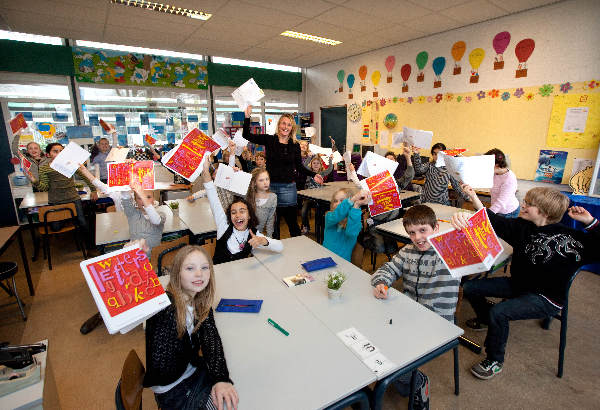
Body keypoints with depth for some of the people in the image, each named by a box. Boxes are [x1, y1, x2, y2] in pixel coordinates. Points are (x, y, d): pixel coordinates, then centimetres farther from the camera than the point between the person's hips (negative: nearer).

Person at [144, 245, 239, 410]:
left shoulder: (202, 303, -6)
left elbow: (211, 337, -19)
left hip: (195, 370, 5)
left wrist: (221, 378, -33)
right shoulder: (165, 305, -23)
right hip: (172, 390, -5)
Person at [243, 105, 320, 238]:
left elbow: (299, 167, 9)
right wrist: (247, 116, -11)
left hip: (288, 187, 0)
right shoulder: (269, 140, 1)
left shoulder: (295, 145, 3)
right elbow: (247, 135, -2)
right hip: (270, 186, 0)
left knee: (292, 222, 6)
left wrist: (313, 175, -3)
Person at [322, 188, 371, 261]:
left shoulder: (355, 221, -2)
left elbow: (351, 232, -25)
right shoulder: (329, 216, 3)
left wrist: (356, 205, -35)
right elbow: (335, 217, -21)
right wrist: (353, 199, -34)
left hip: (343, 261, -1)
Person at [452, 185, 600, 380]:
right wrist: (473, 197, -24)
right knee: (469, 288, 1)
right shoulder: (522, 227, -4)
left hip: (546, 299, -6)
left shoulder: (568, 238, -18)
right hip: (517, 284, 7)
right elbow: (494, 221, -11)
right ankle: (486, 320, 34)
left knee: (498, 312, -28)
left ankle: (495, 361, -2)